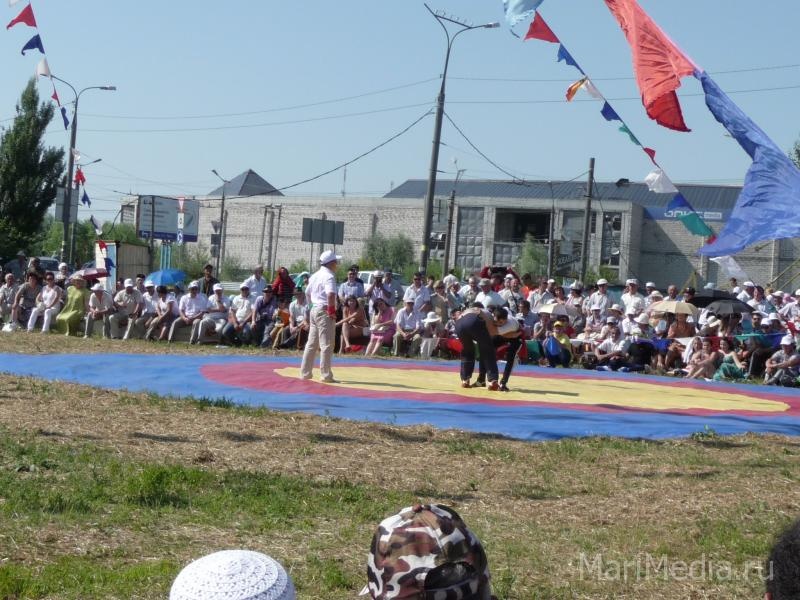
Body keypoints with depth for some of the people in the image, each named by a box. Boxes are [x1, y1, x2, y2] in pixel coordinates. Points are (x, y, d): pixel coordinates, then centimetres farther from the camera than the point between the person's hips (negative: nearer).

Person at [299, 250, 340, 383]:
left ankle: (305, 373, 19)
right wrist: (332, 311, -20)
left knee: (312, 343, 14)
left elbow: (307, 293, 23)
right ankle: (326, 375, -4)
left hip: (314, 310, 9)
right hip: (324, 312, -9)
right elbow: (331, 295, -29)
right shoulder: (329, 276, -14)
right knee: (327, 344, -5)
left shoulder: (315, 276, 14)